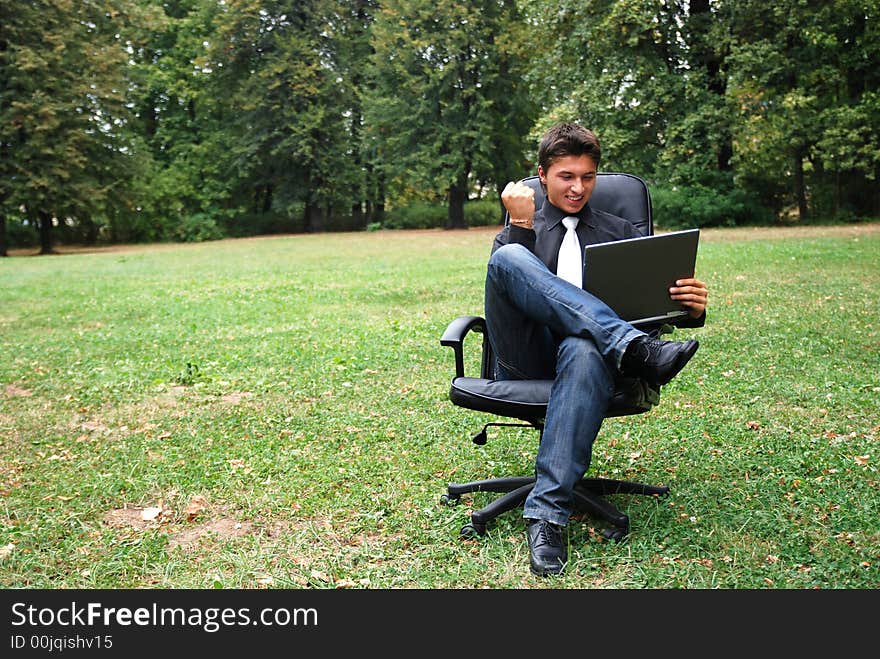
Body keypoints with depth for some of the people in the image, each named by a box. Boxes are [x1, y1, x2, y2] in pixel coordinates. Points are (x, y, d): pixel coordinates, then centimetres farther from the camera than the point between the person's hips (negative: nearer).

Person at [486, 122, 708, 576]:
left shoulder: (623, 234, 24)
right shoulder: (517, 234, 23)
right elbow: (503, 282, 3)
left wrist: (693, 308, -8)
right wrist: (520, 225, -8)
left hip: (588, 352, 0)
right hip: (526, 359, 1)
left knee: (584, 351, -40)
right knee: (508, 258, -27)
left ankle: (547, 513, -41)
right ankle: (637, 349, -38)